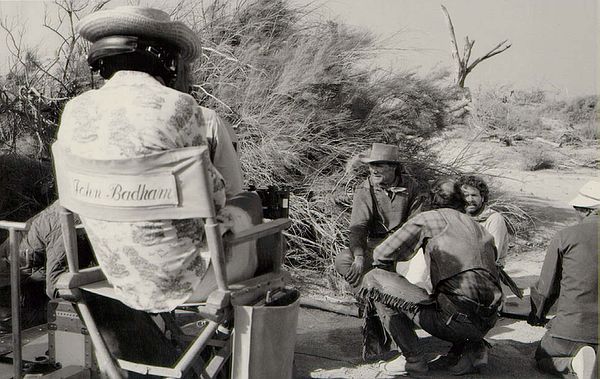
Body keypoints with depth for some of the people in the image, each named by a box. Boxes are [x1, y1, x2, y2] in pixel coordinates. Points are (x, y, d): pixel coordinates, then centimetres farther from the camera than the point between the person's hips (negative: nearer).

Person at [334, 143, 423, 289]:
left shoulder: (410, 187, 1)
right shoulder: (364, 191, -4)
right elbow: (358, 227, -15)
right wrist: (359, 257, -33)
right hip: (374, 246, 0)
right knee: (342, 261, -26)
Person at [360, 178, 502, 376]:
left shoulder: (429, 218, 7)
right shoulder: (480, 228, 23)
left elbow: (381, 256, 6)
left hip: (455, 319, -7)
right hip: (486, 324, 7)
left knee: (373, 279, 1)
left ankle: (413, 359, 4)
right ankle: (471, 347, 14)